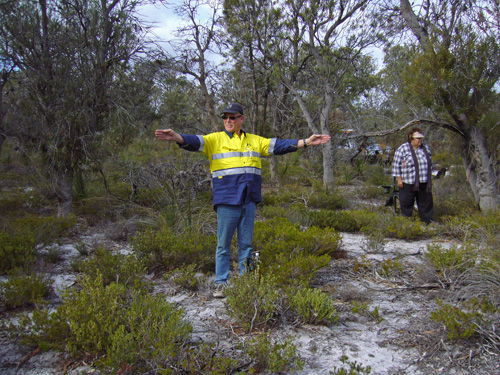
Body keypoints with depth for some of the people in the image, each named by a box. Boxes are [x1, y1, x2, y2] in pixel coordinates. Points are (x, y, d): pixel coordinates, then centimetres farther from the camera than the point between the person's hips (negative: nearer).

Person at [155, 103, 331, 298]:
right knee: (223, 245, 2)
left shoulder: (255, 141, 15)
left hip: (249, 201, 4)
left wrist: (306, 142, 7)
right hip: (226, 201, -3)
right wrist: (176, 137, -32)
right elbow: (195, 142, -12)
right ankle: (221, 283, 12)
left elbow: (279, 145, 13)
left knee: (246, 243, 11)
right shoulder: (215, 139, 3)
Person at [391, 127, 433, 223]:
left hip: (424, 183, 5)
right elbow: (396, 164, -8)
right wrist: (399, 179, -11)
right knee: (407, 204, 5)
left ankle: (427, 221, 22)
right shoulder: (403, 149, -8)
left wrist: (430, 178, 15)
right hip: (408, 184, -5)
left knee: (426, 202, 10)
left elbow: (430, 164, 17)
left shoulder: (426, 148, 9)